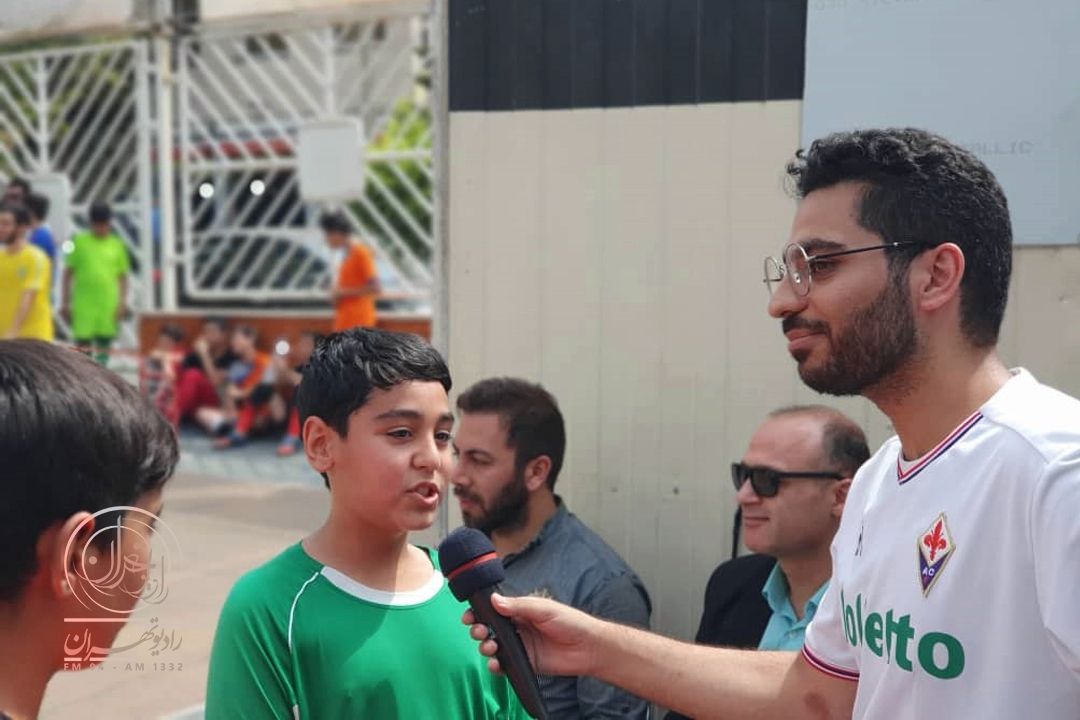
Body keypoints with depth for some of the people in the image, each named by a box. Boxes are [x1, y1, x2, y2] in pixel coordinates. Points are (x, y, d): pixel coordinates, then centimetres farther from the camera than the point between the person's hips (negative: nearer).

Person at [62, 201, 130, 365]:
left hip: (109, 304, 2)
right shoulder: (80, 242, 2)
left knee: (104, 344, 7)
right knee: (83, 344, -1)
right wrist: (66, 302, 3)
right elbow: (68, 273, 6)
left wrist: (122, 302, 1)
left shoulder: (117, 245, 7)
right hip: (83, 304, -1)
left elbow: (122, 276, 11)